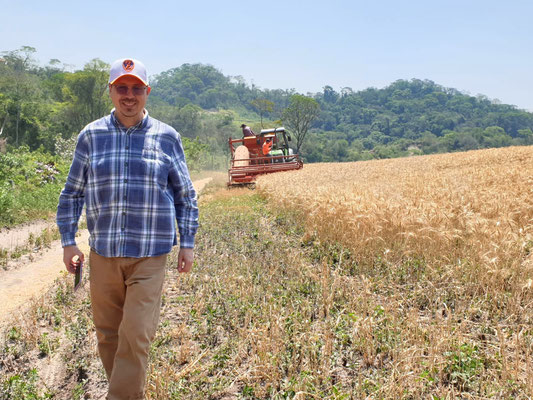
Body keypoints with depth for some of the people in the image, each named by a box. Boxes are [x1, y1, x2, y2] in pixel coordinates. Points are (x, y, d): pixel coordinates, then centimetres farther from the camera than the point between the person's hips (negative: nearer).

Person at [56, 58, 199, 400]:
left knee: (136, 336, -7)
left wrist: (187, 243, 5)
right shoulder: (91, 136, 6)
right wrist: (68, 241, 7)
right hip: (103, 254, 3)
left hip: (149, 256, -2)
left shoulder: (167, 137, 2)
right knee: (107, 335, 12)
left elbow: (186, 195, 8)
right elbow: (72, 193, 12)